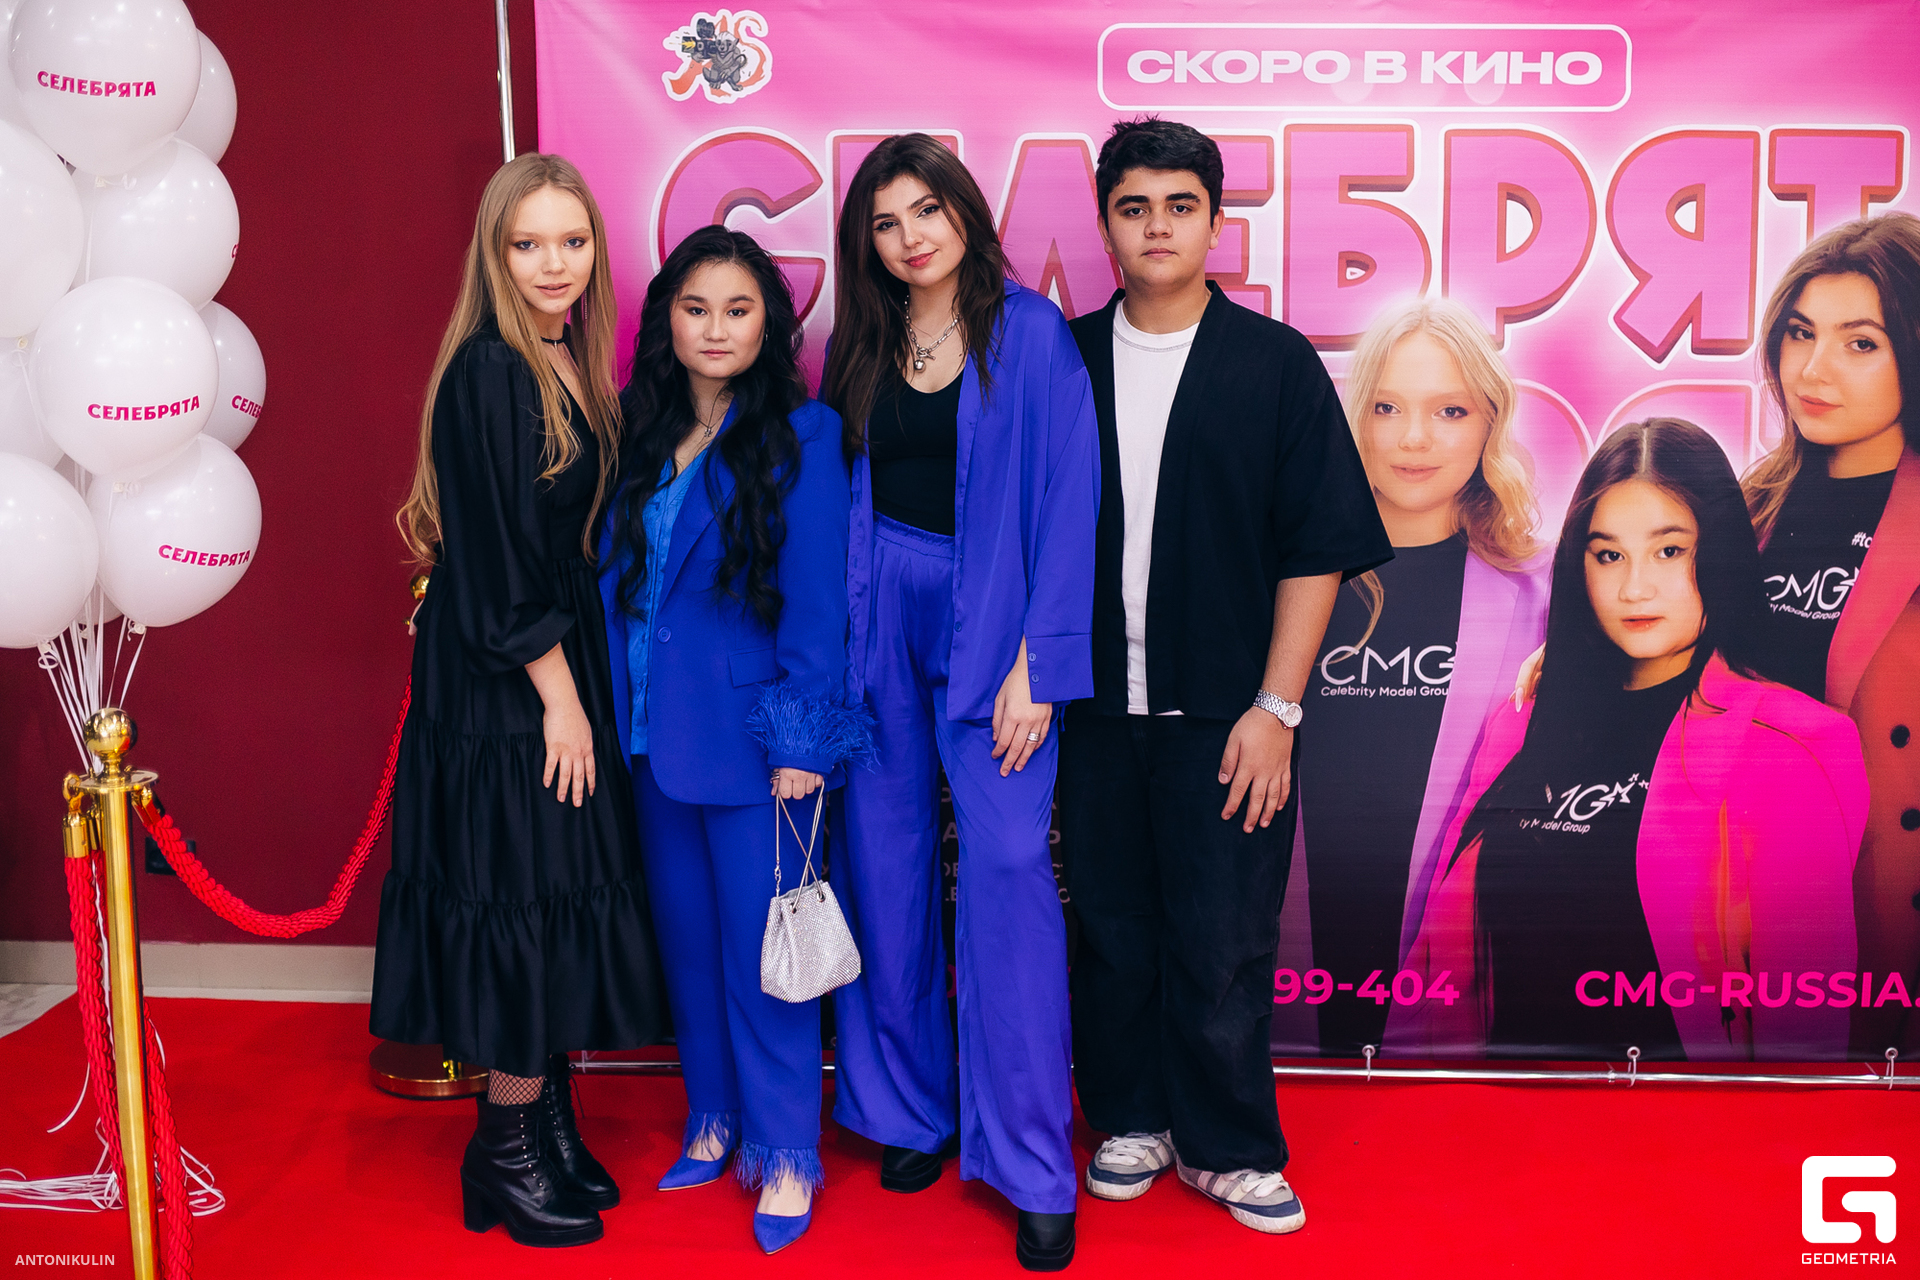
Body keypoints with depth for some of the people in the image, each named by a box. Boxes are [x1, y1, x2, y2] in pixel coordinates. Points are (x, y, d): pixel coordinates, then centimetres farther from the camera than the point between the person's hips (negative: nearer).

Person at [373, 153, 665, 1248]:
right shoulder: (486, 374, -15)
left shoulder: (573, 365, 10)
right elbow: (494, 560, -18)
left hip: (566, 671, 8)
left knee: (566, 909, 13)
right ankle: (505, 1156, 15)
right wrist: (558, 696, -15)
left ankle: (552, 1127, 26)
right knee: (526, 906, -1)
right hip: (502, 693, -8)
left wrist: (581, 687, 11)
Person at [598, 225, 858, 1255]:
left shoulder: (801, 436, -7)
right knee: (686, 936, 15)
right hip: (655, 733, 5)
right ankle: (714, 1120, 32)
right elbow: (614, 578, 11)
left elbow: (817, 595, -10)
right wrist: (618, 713, 6)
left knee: (760, 947, 0)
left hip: (751, 734, -5)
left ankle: (784, 1154, 15)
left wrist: (802, 740, -13)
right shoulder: (639, 435, 8)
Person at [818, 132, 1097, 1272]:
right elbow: (836, 498, 12)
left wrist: (1035, 663, -12)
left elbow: (1068, 501, -7)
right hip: (877, 622, 4)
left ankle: (1034, 1164, 4)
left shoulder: (1031, 332, -3)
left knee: (1007, 865, -7)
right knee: (887, 865, 8)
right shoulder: (860, 347, 10)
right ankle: (909, 1109, 26)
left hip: (991, 620, -4)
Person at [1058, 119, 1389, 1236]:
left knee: (1220, 942, 2)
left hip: (1225, 713, -2)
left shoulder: (1277, 363, -1)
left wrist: (1274, 706, -9)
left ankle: (1225, 1145, 21)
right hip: (1097, 710, 2)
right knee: (1112, 931, 11)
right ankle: (1132, 1118, 30)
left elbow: (1319, 547, -3)